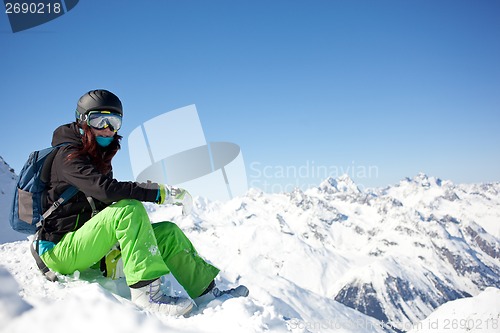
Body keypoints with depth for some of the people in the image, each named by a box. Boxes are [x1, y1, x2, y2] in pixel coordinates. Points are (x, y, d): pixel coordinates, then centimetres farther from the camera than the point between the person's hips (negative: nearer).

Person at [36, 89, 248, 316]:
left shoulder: (100, 159, 13)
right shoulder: (68, 155, -13)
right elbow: (104, 189, -31)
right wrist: (162, 192, -32)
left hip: (88, 245, 8)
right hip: (60, 250, -8)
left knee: (168, 232, -6)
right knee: (129, 208, -31)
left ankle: (206, 291, -9)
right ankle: (146, 291, -34)